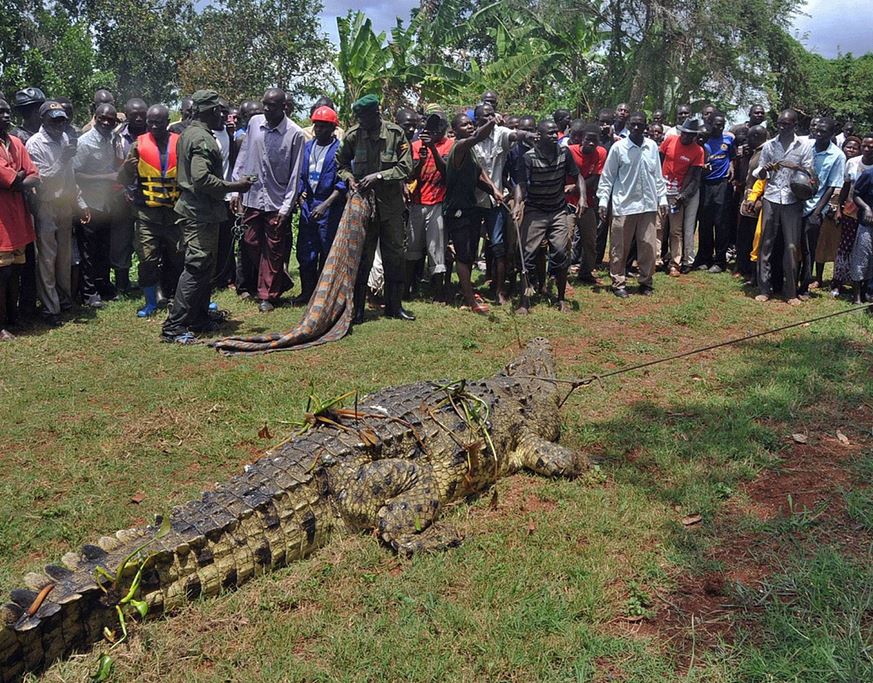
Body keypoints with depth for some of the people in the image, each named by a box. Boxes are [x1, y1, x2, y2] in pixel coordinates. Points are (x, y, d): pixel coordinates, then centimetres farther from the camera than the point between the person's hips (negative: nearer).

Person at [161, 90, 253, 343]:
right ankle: (173, 326, -7)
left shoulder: (187, 133, 16)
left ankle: (199, 318, 26)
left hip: (192, 207, 11)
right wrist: (234, 186, -17)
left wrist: (229, 186, 20)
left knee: (204, 267, 17)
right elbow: (202, 178, -26)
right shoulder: (202, 139, -16)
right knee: (197, 268, -9)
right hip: (201, 213, -11)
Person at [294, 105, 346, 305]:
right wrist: (300, 195, 5)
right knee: (305, 252, 9)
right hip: (308, 205, 6)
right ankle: (307, 291, 20)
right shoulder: (307, 147, 11)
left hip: (330, 208, -6)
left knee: (327, 252, 3)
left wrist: (325, 205, -19)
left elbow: (343, 183, -13)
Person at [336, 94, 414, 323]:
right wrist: (349, 177, -8)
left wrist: (378, 176, -18)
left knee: (394, 254, 6)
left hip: (391, 203, 0)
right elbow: (341, 163, 12)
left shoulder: (396, 133, -7)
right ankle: (357, 308, 10)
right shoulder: (353, 135, -3)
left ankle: (394, 305, 20)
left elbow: (406, 168, -8)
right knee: (362, 255, 3)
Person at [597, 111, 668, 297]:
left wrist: (662, 198, 10)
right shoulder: (618, 147, -4)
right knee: (619, 247, 2)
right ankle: (618, 282, 13)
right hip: (623, 205, -3)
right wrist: (603, 201, -5)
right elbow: (607, 176, 0)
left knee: (648, 246, 4)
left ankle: (646, 282, 18)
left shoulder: (652, 147, 6)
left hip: (648, 205, 3)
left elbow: (658, 175, 13)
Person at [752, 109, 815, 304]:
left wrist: (796, 167, -17)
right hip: (771, 199, 1)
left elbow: (809, 173, 4)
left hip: (792, 201, -1)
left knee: (791, 246, 0)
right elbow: (759, 174, 10)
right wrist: (764, 170, -13)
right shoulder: (769, 145, 7)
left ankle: (791, 291, 7)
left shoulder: (804, 146, 3)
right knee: (766, 244, 0)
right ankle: (764, 289, 6)